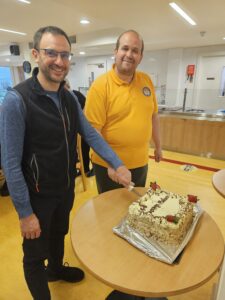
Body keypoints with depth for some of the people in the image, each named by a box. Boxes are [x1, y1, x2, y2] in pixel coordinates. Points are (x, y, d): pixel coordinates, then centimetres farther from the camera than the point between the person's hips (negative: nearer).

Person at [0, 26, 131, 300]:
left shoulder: (70, 98, -1)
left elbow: (90, 134, 2)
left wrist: (118, 164, -8)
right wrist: (25, 213, -18)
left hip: (66, 188, 7)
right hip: (38, 195, -6)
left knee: (59, 235, 30)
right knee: (36, 253, 17)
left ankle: (56, 268, 60)